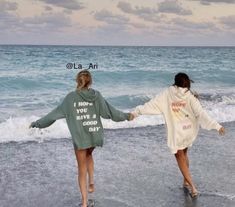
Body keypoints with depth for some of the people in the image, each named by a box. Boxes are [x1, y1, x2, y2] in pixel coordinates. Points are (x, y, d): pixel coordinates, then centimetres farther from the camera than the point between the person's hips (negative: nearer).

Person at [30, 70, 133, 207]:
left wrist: (37, 123, 10)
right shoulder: (96, 95, -2)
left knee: (82, 169, 9)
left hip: (80, 137, -2)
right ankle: (91, 183, 27)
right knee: (88, 155, 34)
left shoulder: (71, 97, -5)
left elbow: (55, 114, -1)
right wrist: (126, 116, 19)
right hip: (95, 135, 2)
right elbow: (110, 111, 4)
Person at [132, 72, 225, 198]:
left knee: (180, 158, 7)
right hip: (189, 131, 3)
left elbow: (151, 105, -9)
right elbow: (201, 113, -15)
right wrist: (216, 126, -15)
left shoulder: (167, 94, -8)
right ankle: (186, 182, 35)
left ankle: (192, 187, -1)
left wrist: (136, 112, 0)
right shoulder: (190, 96, -8)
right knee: (184, 154, 25)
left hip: (176, 133, -2)